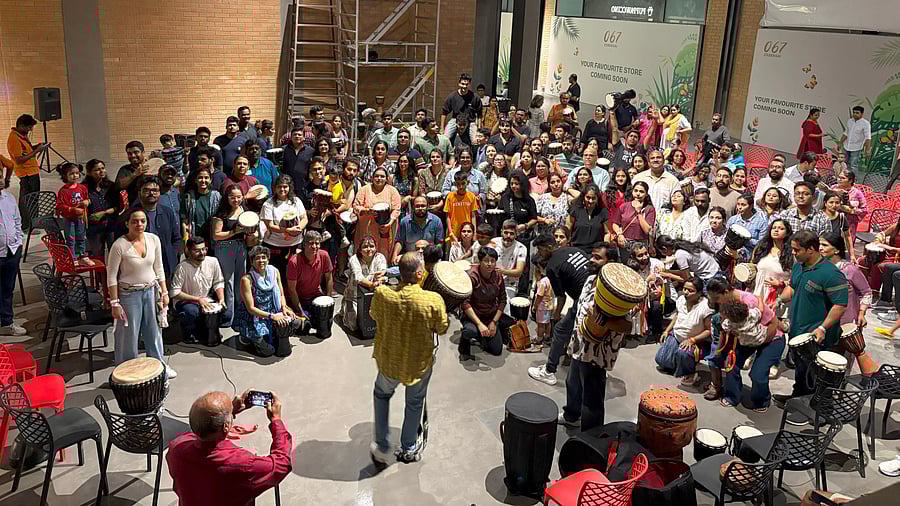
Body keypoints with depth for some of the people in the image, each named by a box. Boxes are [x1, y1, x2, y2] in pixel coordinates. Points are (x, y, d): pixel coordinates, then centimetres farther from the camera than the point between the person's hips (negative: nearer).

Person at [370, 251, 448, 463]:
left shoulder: (382, 294, -24)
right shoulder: (434, 301, -28)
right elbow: (442, 328, -10)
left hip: (389, 361, 1)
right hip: (420, 363, -1)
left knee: (382, 394, 30)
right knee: (415, 403, 25)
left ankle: (382, 448, 34)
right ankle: (409, 449, 44)